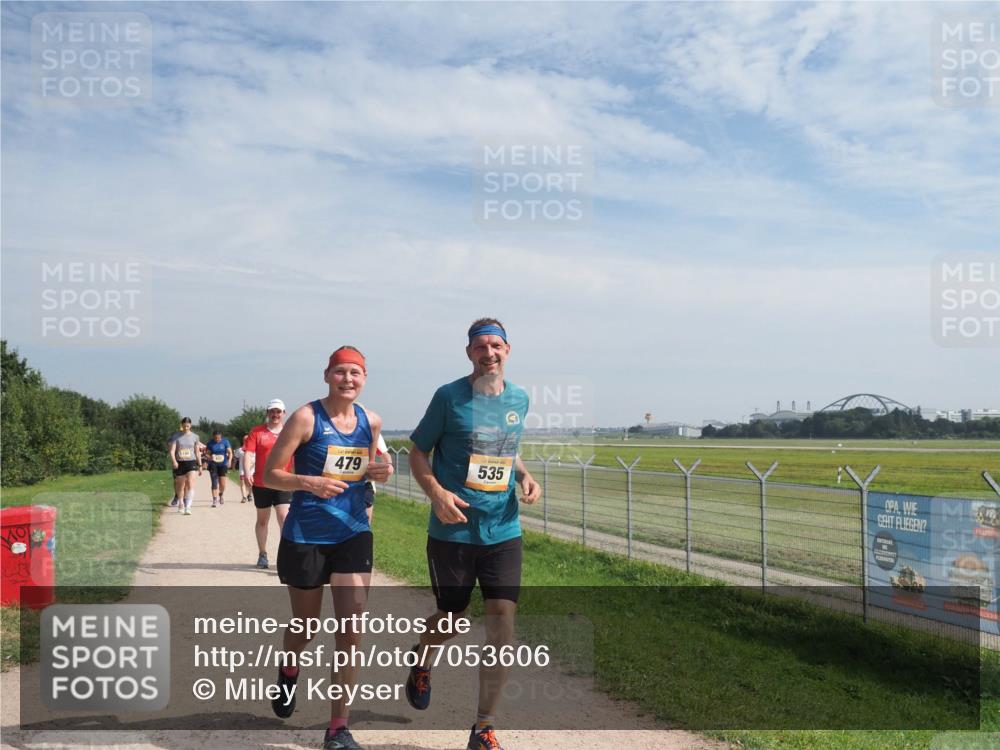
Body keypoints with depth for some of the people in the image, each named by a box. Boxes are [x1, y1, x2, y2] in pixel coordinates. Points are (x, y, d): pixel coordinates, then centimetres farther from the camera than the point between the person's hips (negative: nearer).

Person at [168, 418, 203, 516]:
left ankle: (188, 507, -21)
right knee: (180, 486, 12)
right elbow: (172, 450, -7)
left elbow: (197, 452, 11)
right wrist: (174, 461, -25)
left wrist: (200, 466, 11)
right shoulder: (176, 437, 1)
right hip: (179, 463, 1)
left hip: (191, 463, -1)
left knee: (190, 485, -16)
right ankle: (181, 504, 35)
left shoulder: (194, 437, 5)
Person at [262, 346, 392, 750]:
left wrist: (377, 473, -4)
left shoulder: (371, 421, 2)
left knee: (352, 631, -4)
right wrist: (309, 482, -27)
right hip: (306, 535, -3)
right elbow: (270, 474, -10)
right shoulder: (306, 418, -11)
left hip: (353, 534, 3)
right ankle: (288, 671, 50)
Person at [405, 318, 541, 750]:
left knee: (502, 623, -4)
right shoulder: (449, 397, -8)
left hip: (503, 531, 3)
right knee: (451, 617, 11)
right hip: (452, 531, -3)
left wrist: (525, 476, 1)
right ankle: (422, 660, 48)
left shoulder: (519, 399, 6)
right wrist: (436, 492, -19)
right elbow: (418, 452, -2)